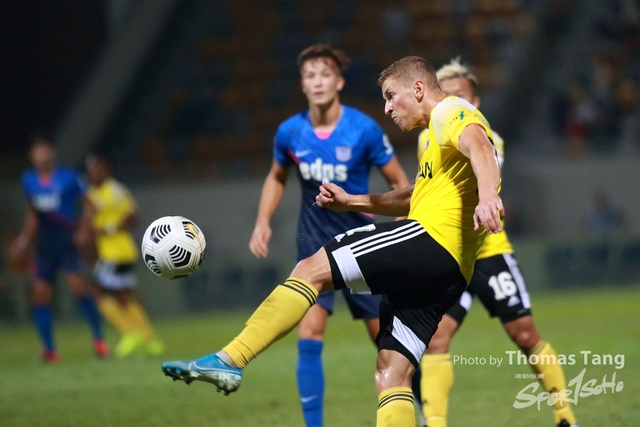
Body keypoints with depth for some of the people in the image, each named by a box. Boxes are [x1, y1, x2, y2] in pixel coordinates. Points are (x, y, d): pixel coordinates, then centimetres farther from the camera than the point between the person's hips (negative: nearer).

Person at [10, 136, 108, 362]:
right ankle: (49, 349, 4)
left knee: (78, 285, -19)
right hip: (44, 246, 5)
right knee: (40, 294, -3)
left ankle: (99, 339, -7)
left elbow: (88, 206, -2)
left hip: (67, 241, -5)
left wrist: (83, 230, -15)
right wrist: (25, 239, 12)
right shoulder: (29, 180, 7)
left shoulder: (68, 177, -6)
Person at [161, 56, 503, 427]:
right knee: (391, 376, 3)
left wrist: (486, 196, -41)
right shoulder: (438, 134, 32)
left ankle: (229, 361, -16)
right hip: (448, 273, 10)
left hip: (432, 237, -10)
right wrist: (351, 201, 35)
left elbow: (478, 146, -21)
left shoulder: (451, 112, 2)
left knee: (311, 270, -9)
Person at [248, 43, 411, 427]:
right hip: (314, 247, 2)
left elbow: (399, 182, -4)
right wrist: (263, 223, 3)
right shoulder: (290, 132, -5)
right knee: (309, 337, -12)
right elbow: (277, 178, 16)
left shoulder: (364, 130, -14)